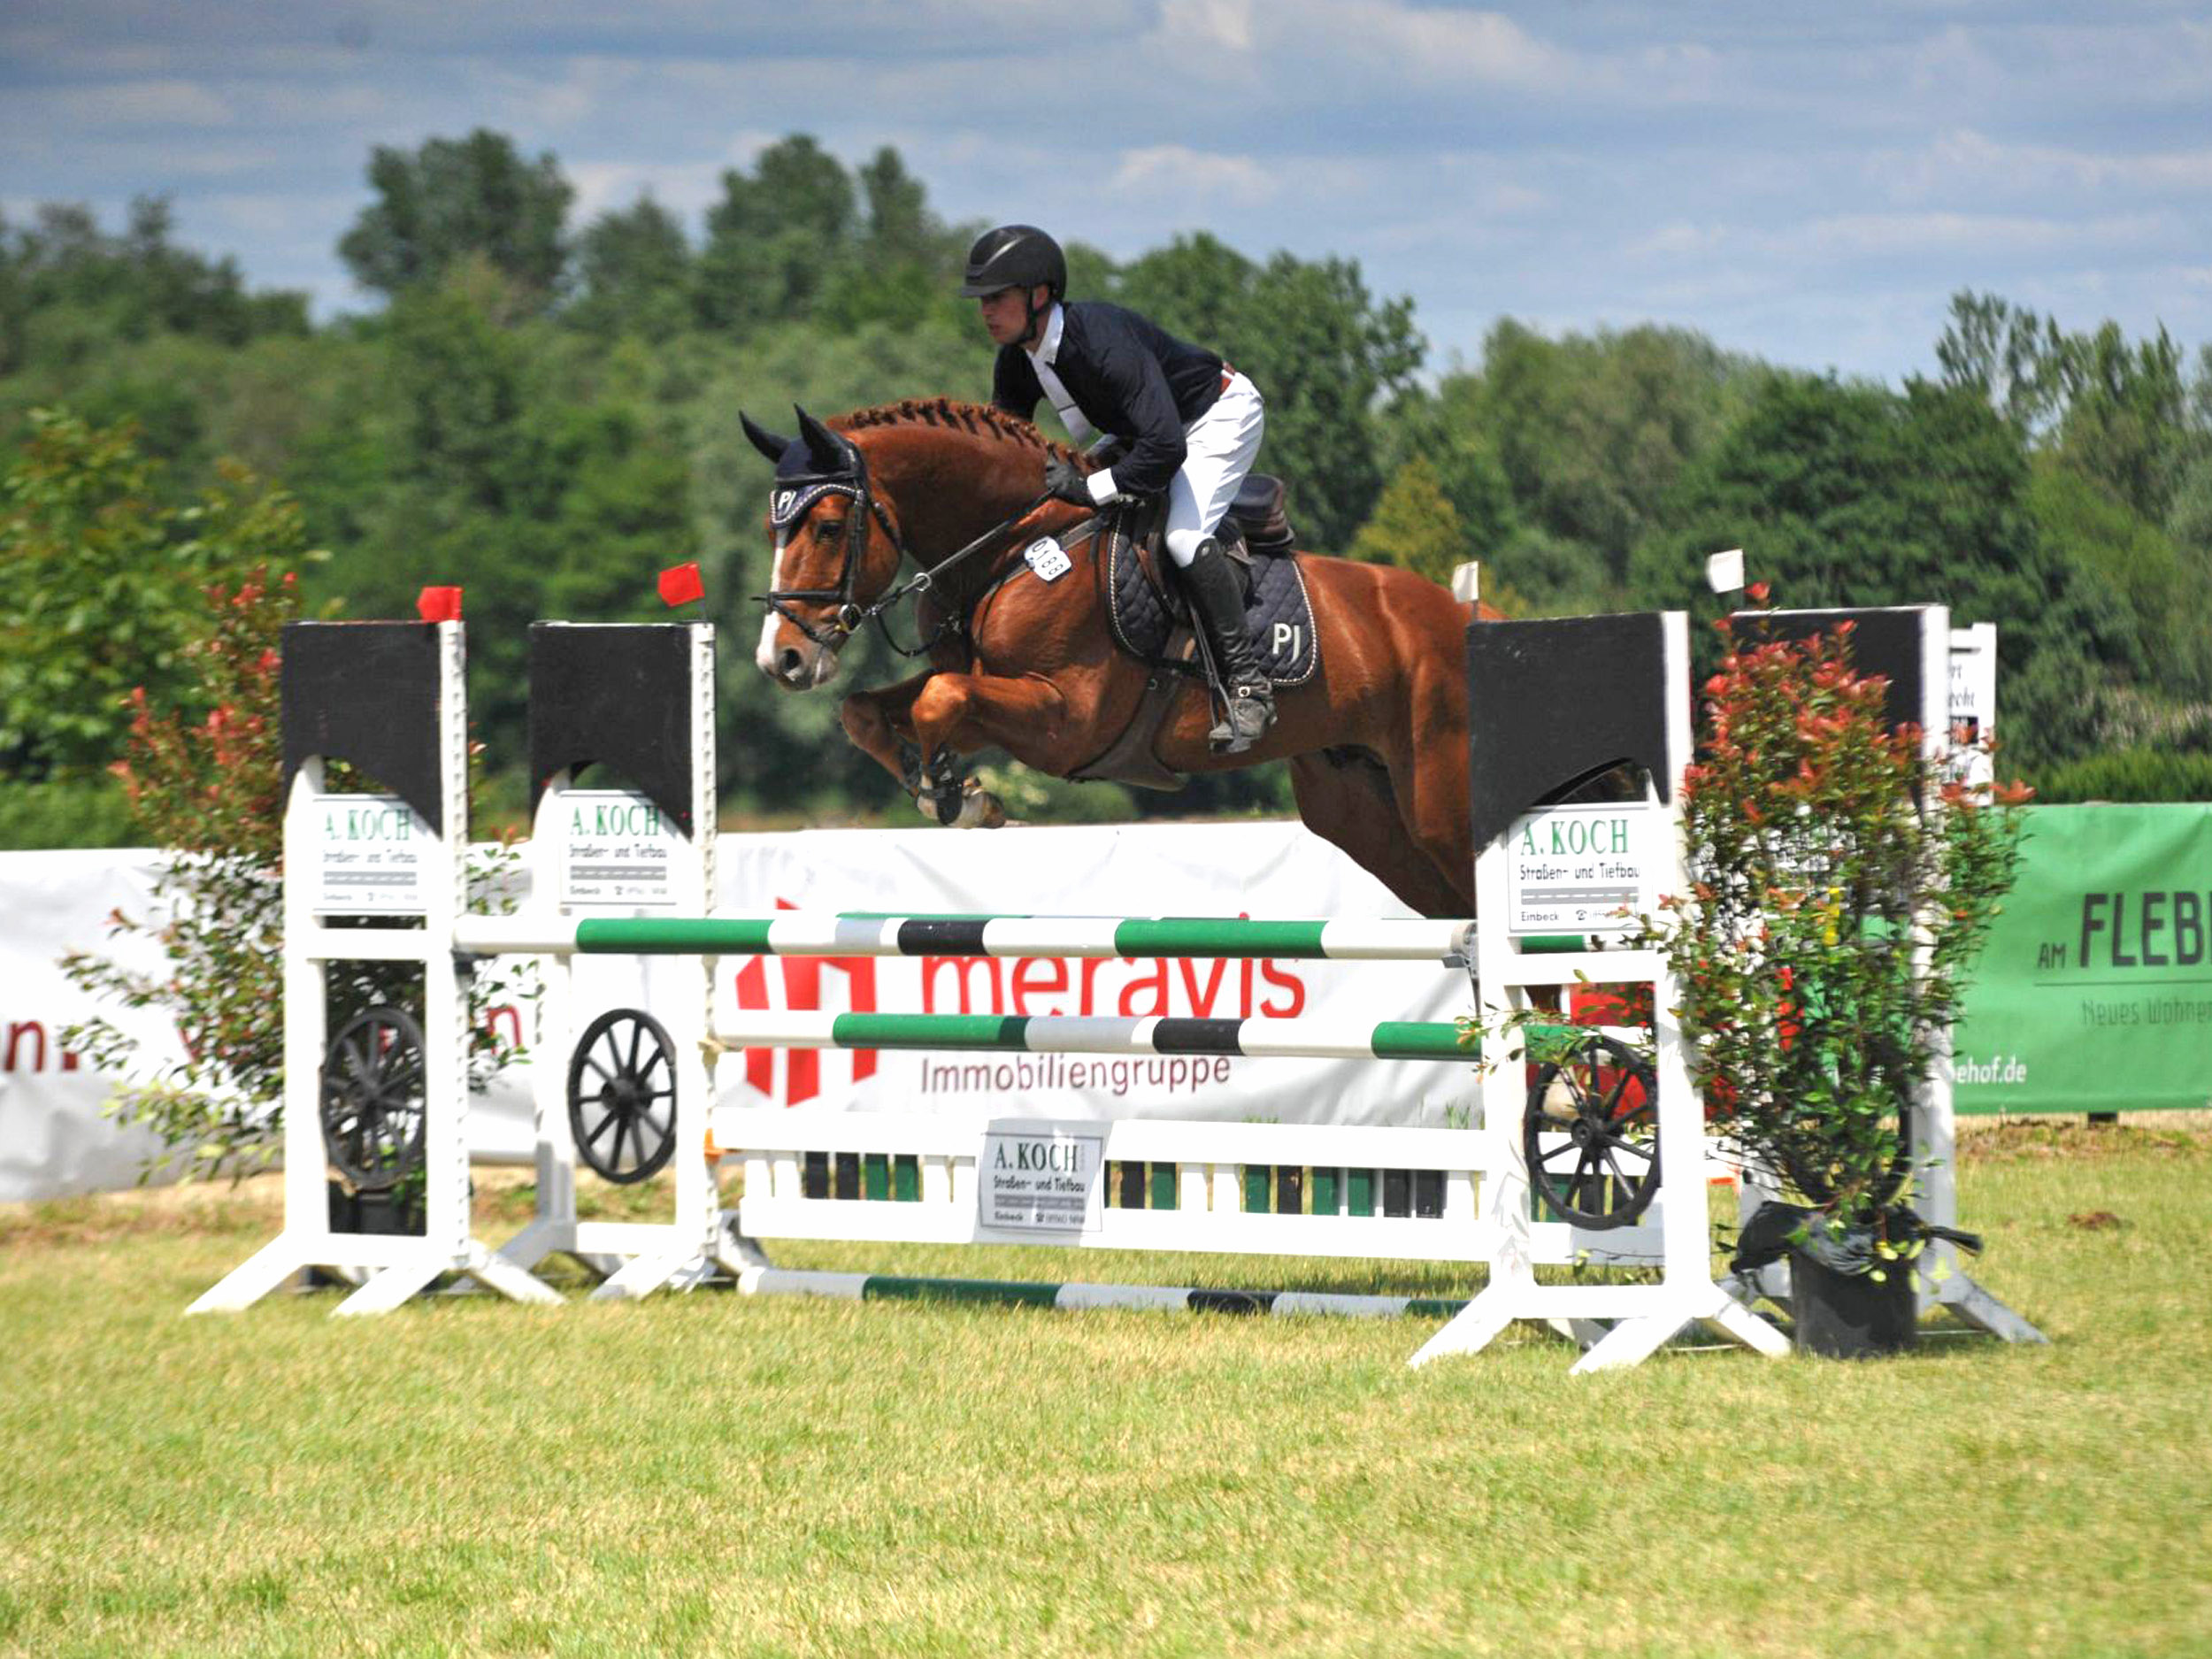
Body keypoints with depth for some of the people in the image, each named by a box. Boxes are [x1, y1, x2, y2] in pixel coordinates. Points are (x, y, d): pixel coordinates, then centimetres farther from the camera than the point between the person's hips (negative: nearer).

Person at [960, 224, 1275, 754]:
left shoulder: (1103, 339, -38)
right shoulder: (1018, 360, -11)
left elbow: (1164, 448, -43)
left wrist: (1091, 489, -38)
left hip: (1220, 417, -9)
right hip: (1141, 427, 9)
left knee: (1184, 537, -28)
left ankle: (1248, 685, -23)